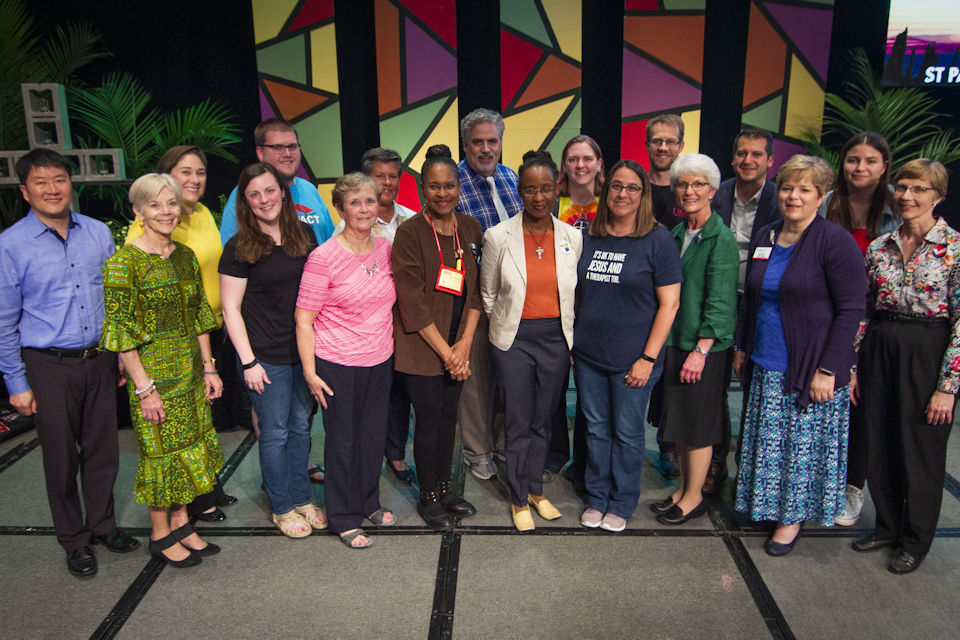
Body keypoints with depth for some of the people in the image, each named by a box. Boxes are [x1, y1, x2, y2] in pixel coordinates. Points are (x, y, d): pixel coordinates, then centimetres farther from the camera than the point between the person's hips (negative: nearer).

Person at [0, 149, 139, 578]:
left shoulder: (99, 233, 4)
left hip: (100, 360, 3)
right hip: (48, 368, -3)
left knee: (103, 450, 13)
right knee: (61, 457, 9)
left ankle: (103, 525, 34)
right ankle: (74, 540, 27)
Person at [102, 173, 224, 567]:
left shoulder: (186, 256, 6)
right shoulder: (124, 262, -13)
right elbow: (121, 332, -14)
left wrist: (208, 367, 10)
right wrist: (144, 387, -16)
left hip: (190, 369, 6)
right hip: (153, 371, -6)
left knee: (190, 444, 14)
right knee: (162, 450, 5)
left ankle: (180, 523, 31)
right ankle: (161, 535, 23)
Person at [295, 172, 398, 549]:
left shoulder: (384, 249, 2)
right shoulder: (324, 257, -15)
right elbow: (303, 319, -12)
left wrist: (391, 346, 14)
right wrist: (309, 371, -15)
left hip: (380, 362, 5)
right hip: (338, 365, -5)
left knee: (374, 434, 17)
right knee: (342, 440, 9)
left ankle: (369, 503, 38)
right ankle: (344, 518, 27)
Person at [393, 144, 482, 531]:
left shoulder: (470, 228, 4)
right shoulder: (410, 232, -13)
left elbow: (476, 289, 5)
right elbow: (412, 302, -15)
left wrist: (465, 343, -5)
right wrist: (445, 351, -13)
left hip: (458, 343, 5)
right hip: (421, 345, -5)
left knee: (449, 414, 14)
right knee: (429, 418, 4)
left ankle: (445, 487, 31)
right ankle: (428, 496, 22)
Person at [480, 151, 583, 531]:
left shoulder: (573, 238, -2)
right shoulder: (498, 237, -8)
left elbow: (575, 295, 10)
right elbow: (487, 295, 5)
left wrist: (572, 342, 11)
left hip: (557, 339, 2)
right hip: (514, 339, -2)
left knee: (543, 421, 15)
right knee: (518, 424, 7)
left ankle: (536, 490, 34)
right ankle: (519, 500, 25)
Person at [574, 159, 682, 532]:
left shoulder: (658, 239, -8)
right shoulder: (591, 238, 6)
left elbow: (669, 303, -10)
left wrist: (648, 358, -13)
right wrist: (571, 343, 9)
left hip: (631, 360, -4)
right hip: (588, 356, 4)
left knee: (627, 432, 9)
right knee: (596, 429, 14)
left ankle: (622, 504, 27)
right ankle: (597, 499, 31)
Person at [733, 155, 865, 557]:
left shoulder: (835, 242, -12)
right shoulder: (765, 238, 8)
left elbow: (851, 310, -14)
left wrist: (828, 369, -17)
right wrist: (741, 348, 14)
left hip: (811, 369, -5)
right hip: (765, 366, 6)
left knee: (803, 443, 6)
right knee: (766, 442, 14)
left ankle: (792, 517, 23)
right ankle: (761, 504, 31)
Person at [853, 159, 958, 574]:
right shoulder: (879, 247, 6)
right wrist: (853, 366, 6)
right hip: (880, 352, 5)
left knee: (922, 451, 7)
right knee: (880, 447, 13)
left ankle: (915, 541, 26)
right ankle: (887, 527, 33)